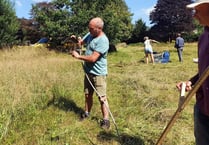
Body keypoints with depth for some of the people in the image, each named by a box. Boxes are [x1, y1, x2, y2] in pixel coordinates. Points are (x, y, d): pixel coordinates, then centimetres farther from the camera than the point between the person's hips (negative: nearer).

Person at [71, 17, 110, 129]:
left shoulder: (103, 41, -23)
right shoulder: (90, 34, 3)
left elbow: (93, 58, -28)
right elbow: (81, 42, 17)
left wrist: (78, 56, -17)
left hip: (98, 74, -8)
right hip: (88, 72, 8)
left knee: (102, 97, -1)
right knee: (87, 95, 19)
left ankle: (105, 119, 10)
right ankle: (87, 113, 36)